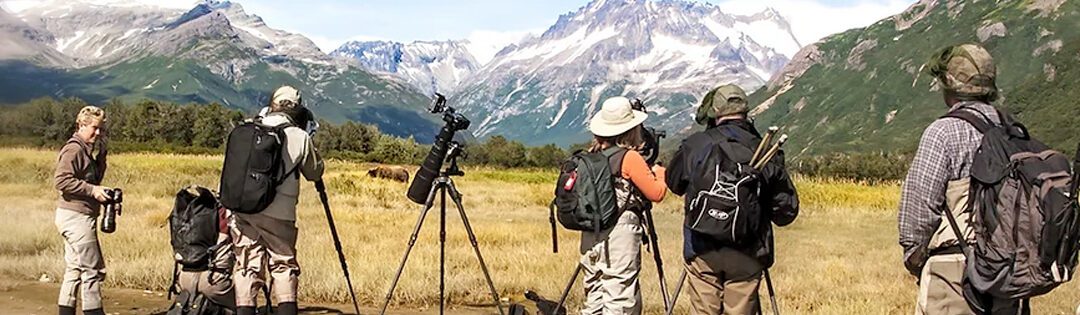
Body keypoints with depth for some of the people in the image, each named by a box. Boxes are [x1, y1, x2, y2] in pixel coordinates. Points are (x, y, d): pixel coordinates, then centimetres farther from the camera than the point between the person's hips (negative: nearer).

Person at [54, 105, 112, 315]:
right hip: (75, 216, -10)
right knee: (92, 270, -7)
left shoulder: (88, 151, 18)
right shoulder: (74, 149, -12)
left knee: (74, 270, 12)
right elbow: (61, 180, -21)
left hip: (81, 216, 10)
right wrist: (93, 190, -21)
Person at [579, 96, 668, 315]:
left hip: (591, 237, 7)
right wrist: (659, 172, 14)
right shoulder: (630, 157, -10)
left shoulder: (592, 156, 9)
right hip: (620, 235, -7)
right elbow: (656, 193, -5)